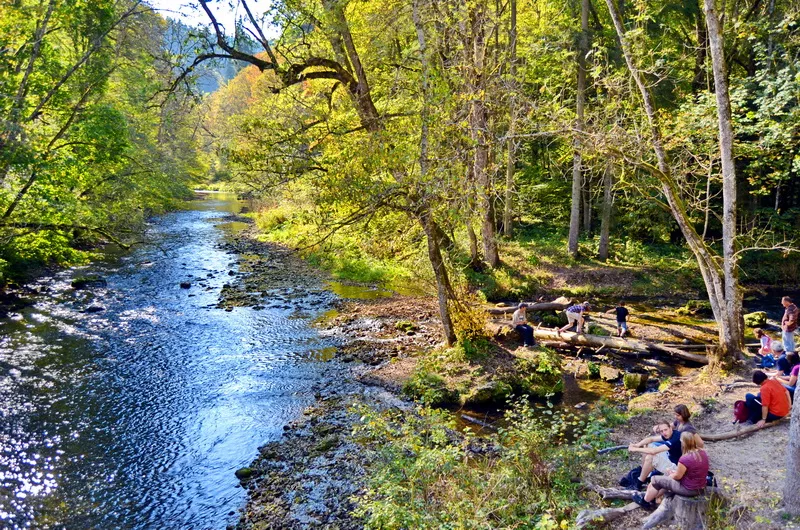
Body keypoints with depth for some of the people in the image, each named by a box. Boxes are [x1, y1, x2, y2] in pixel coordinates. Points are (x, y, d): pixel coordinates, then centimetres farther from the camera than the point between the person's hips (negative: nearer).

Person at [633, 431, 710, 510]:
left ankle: (645, 501, 29)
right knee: (667, 477, 27)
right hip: (700, 488, 8)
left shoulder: (684, 459, -30)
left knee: (656, 480, 9)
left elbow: (677, 476, -14)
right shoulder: (702, 452, -5)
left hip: (689, 490, -8)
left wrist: (670, 475, 7)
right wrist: (678, 470, 10)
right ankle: (652, 498, 38)